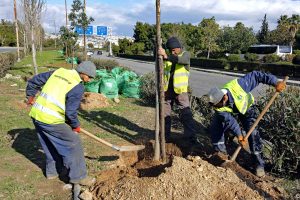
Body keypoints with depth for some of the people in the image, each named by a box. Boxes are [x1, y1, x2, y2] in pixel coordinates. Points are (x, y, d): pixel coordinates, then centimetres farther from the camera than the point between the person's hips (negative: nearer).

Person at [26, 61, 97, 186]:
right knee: (72, 144, 5)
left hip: (36, 114, 8)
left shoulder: (58, 72, 9)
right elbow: (70, 112, -12)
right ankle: (78, 176, 13)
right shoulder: (78, 87, -12)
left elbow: (34, 81, 16)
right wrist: (76, 126, 6)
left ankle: (52, 171, 39)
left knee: (50, 145, 25)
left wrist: (30, 96, 30)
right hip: (51, 120, -8)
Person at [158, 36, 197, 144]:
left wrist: (166, 56, -40)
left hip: (180, 90, -3)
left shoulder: (185, 54, -5)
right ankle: (165, 136, 23)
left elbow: (180, 60, -28)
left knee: (186, 114, -3)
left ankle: (191, 137, 1)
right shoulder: (167, 55, 5)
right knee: (165, 114, 10)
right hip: (167, 90, 3)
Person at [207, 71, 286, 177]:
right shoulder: (219, 108, -32)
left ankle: (259, 163, -6)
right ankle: (220, 152, 6)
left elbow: (255, 76, -33)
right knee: (215, 127, -13)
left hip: (246, 108, -2)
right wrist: (239, 135, -35)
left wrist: (275, 83, -36)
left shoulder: (236, 86, -41)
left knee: (252, 132, -17)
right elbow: (230, 121, -30)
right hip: (229, 112, 2)